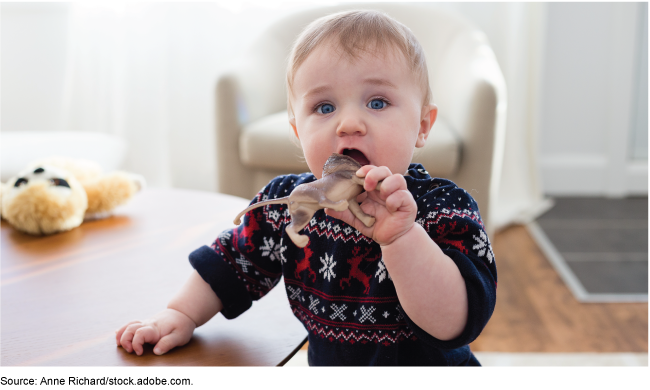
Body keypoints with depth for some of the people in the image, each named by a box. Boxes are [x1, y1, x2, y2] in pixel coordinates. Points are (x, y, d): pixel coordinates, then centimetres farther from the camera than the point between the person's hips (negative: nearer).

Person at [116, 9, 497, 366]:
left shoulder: (444, 210, -16)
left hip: (429, 369, -3)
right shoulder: (286, 202, -4)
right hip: (324, 362, 3)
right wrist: (181, 314, 8)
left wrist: (402, 237, -38)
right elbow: (233, 262, 13)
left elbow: (453, 323, -29)